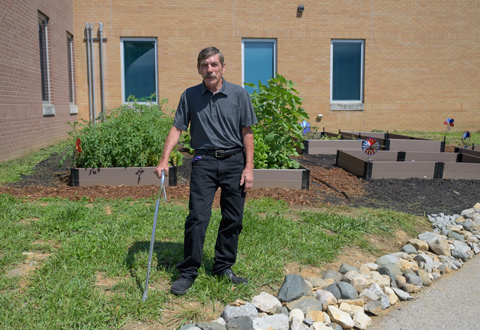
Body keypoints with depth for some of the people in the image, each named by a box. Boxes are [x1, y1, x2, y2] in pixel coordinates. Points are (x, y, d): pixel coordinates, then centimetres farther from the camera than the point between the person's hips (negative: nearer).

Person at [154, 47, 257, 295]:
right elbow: (177, 128, 4)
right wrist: (164, 160, -6)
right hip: (204, 161, 0)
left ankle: (223, 267, 23)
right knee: (197, 217, -5)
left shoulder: (239, 94, 2)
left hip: (234, 161, 1)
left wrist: (249, 167, -3)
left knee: (233, 219, 6)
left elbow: (247, 133, 2)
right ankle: (188, 272, 8)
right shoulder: (190, 96, 5)